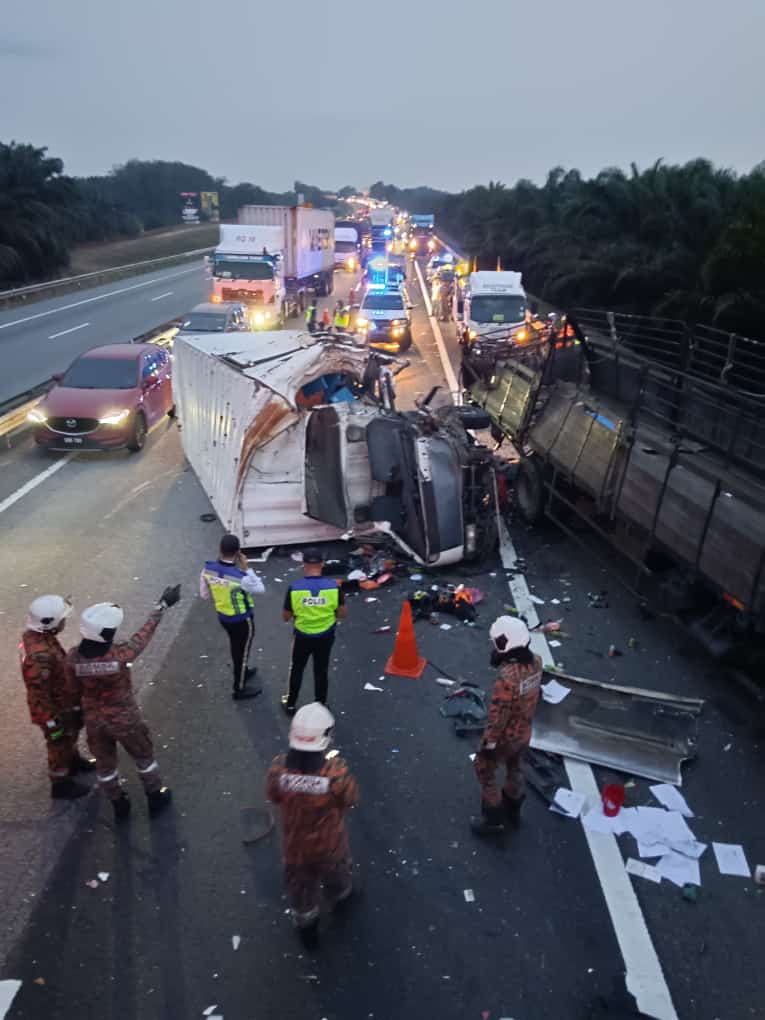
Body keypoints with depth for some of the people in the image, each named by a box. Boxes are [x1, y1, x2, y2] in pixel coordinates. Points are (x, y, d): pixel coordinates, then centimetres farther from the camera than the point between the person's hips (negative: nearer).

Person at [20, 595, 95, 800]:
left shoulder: (36, 633, -12)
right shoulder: (40, 655, -41)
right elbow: (38, 694, -31)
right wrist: (51, 723, -19)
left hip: (64, 700, 8)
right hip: (54, 708, -8)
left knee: (71, 733, 31)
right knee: (59, 744, 16)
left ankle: (74, 761, 57)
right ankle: (61, 785, 40)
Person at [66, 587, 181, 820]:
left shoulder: (73, 657, -23)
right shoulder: (120, 654, -34)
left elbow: (75, 688, -6)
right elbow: (146, 632, -19)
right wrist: (162, 604, -6)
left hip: (94, 721, 3)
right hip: (125, 719, -3)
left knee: (105, 763, 27)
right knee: (144, 757, 24)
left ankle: (119, 805, 49)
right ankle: (156, 799, 44)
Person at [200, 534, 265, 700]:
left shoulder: (208, 569, -17)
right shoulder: (241, 577, -34)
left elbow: (204, 594, -2)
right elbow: (260, 589, -14)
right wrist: (247, 568, -16)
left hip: (223, 617, 6)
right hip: (242, 620, -6)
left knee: (236, 647, 30)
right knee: (242, 651, 15)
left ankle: (243, 672, 54)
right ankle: (239, 689, 32)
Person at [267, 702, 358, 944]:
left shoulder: (278, 768, -32)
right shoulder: (336, 772, -38)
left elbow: (274, 797, -11)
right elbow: (350, 799, -17)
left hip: (294, 845, 1)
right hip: (330, 844, -1)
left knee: (300, 887, 29)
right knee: (336, 871, 34)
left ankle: (306, 929, 53)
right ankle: (340, 895, 65)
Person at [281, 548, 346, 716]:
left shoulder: (294, 588, -21)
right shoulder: (333, 586, -19)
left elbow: (286, 617, -10)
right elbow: (342, 614, -9)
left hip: (302, 637, -1)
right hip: (325, 637, 1)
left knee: (296, 669, 22)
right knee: (321, 671, 19)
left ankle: (290, 704, 38)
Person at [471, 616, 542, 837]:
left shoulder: (507, 678, -37)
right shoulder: (535, 662, -16)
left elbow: (498, 715, -27)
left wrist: (489, 743, -16)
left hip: (506, 735, -7)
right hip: (525, 731, 7)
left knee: (485, 771, 16)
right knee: (514, 768, 29)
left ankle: (493, 821, 30)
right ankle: (512, 810, 49)